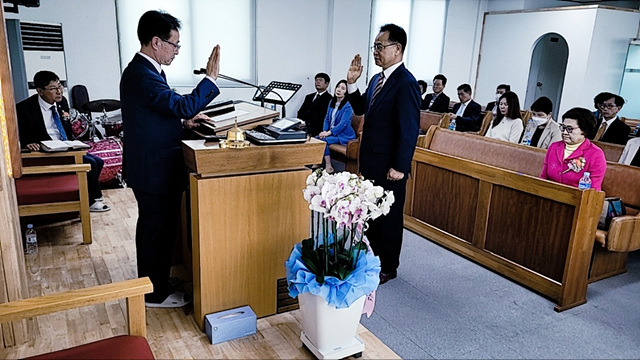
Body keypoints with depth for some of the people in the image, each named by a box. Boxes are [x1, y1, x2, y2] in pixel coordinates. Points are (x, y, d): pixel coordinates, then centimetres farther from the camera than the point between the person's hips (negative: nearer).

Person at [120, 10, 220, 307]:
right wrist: (210, 77, -23)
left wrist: (184, 120, 6)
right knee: (160, 231, 2)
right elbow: (183, 105, -28)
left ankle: (149, 280, 38)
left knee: (150, 226, 21)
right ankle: (156, 294, 17)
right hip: (157, 170, -11)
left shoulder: (141, 70, 11)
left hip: (147, 168, 11)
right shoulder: (143, 76, -23)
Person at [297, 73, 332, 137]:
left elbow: (323, 117, -9)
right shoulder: (309, 97, 26)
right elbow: (300, 112, 19)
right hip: (305, 126, 5)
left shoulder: (329, 99, 3)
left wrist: (307, 123, -18)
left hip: (316, 127, -5)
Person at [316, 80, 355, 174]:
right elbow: (327, 118, 12)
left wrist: (328, 133, -22)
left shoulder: (348, 106, -14)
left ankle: (328, 167, -21)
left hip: (343, 135, -7)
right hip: (331, 131, 7)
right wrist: (324, 130, -5)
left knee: (323, 140, -27)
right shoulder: (332, 102, 10)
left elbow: (343, 124, -20)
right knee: (316, 138, -17)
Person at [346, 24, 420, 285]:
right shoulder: (377, 79, 9)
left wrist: (399, 167, -20)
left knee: (389, 217, 7)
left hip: (388, 167, -9)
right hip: (370, 160, 9)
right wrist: (352, 83, 2)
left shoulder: (405, 83, -18)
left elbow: (410, 130, -20)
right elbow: (361, 109, 16)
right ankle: (373, 256, 38)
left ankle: (388, 267, 25)